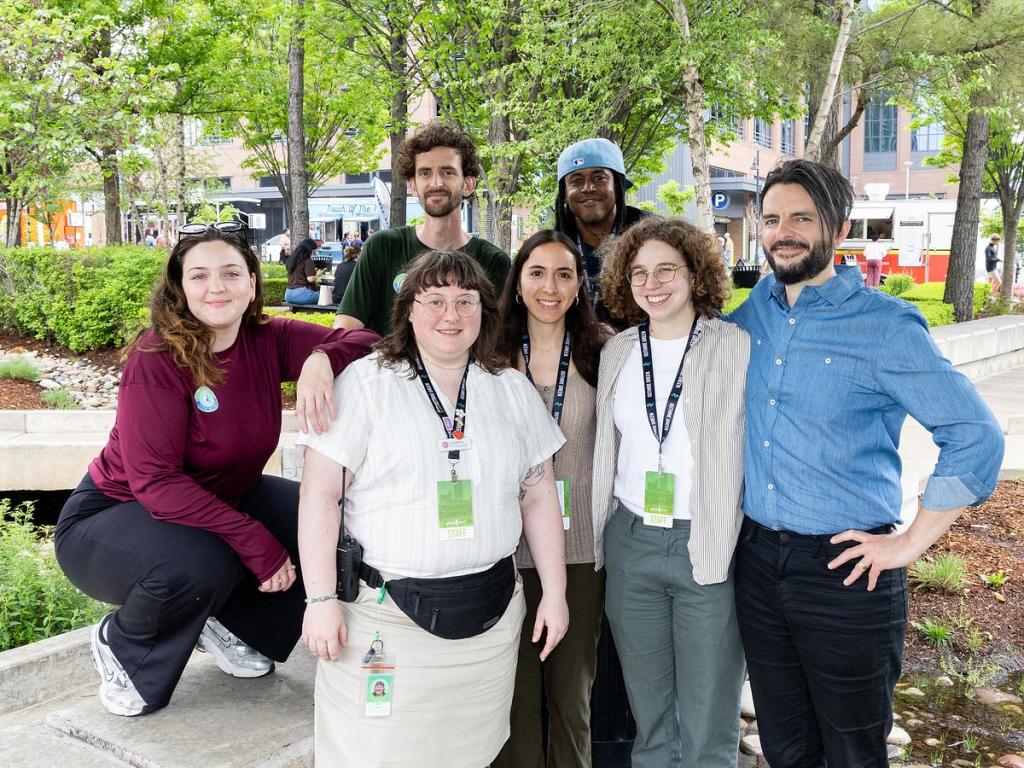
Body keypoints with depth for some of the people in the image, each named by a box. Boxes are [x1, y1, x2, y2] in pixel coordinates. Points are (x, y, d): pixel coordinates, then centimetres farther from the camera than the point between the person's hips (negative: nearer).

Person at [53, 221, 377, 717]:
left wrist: (321, 359, -40)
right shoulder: (156, 359, -26)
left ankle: (228, 621, 11)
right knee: (199, 565, -36)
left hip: (218, 499, 6)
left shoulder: (268, 341, -11)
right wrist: (256, 541, -33)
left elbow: (365, 342, -17)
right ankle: (121, 646, -1)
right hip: (112, 512, -5)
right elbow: (156, 482, -29)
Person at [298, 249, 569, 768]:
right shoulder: (365, 384, -4)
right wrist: (322, 599, -11)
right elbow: (320, 496, -7)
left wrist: (554, 593, 9)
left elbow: (539, 497, 12)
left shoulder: (513, 390, 9)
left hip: (490, 618, 4)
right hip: (385, 612, -3)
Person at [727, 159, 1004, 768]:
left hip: (846, 572, -5)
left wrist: (911, 542, -15)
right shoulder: (758, 307, 5)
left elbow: (977, 437, -15)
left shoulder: (886, 326, -12)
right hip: (758, 559, 5)